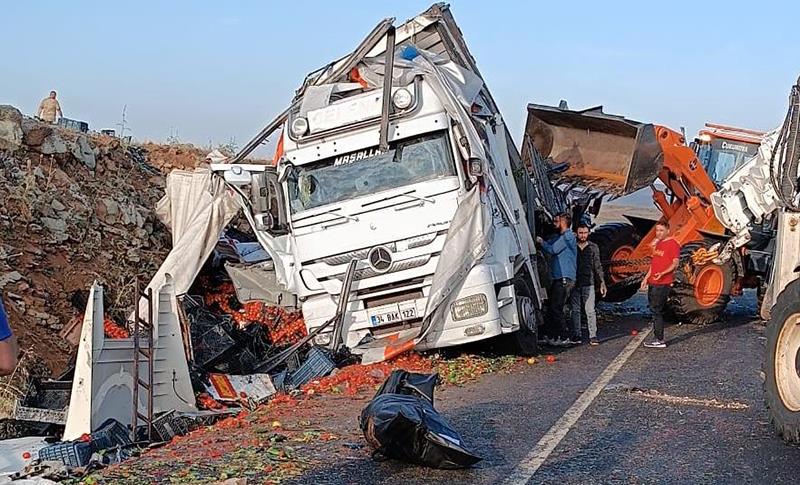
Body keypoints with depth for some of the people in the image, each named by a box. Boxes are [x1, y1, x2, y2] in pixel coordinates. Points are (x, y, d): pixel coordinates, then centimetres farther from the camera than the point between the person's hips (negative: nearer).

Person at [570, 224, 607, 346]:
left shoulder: (593, 247, 8)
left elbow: (598, 266, 9)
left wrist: (602, 282, 3)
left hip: (588, 284, -1)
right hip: (574, 283, 1)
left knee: (590, 310, -7)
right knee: (575, 310, 5)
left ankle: (593, 336, -5)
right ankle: (576, 335, 13)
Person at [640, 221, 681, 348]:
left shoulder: (673, 244, -9)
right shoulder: (657, 244, 18)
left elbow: (675, 264, -15)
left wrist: (662, 273, -29)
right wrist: (646, 278, 21)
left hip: (662, 284, -9)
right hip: (652, 283, 9)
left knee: (657, 310, -10)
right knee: (654, 310, 9)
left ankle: (660, 340, -7)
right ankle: (656, 338, 14)